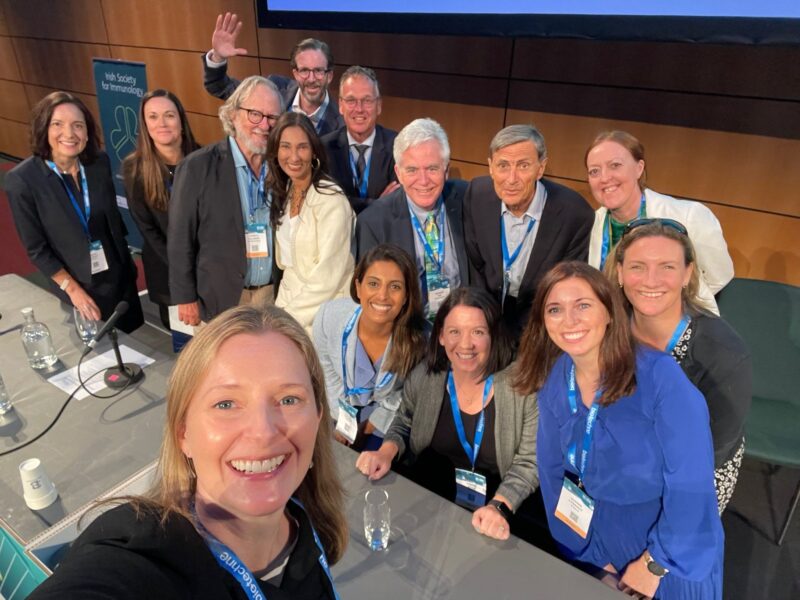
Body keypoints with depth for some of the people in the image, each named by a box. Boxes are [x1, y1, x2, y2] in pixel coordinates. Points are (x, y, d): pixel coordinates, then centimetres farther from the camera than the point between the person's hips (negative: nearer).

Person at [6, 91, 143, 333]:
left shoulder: (100, 162, -9)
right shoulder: (22, 179, -19)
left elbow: (113, 216, 4)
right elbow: (36, 248, -12)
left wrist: (126, 260, 10)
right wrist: (72, 288, -14)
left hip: (118, 274, 3)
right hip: (74, 284, -3)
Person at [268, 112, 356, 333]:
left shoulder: (331, 201, -18)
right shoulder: (283, 193, 5)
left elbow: (327, 279, -19)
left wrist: (286, 317, -12)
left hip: (321, 315, -6)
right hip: (289, 301, 6)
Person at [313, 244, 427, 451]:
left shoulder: (419, 337, -32)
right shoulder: (329, 316, -28)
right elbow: (326, 370, -7)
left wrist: (369, 427, -8)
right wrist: (341, 422, -4)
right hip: (341, 411, 2)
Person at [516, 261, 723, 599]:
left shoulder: (659, 375, -25)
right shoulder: (553, 381, -10)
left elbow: (691, 485, -21)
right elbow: (551, 468, -2)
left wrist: (654, 564, -14)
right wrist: (586, 554, -1)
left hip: (673, 558, -3)